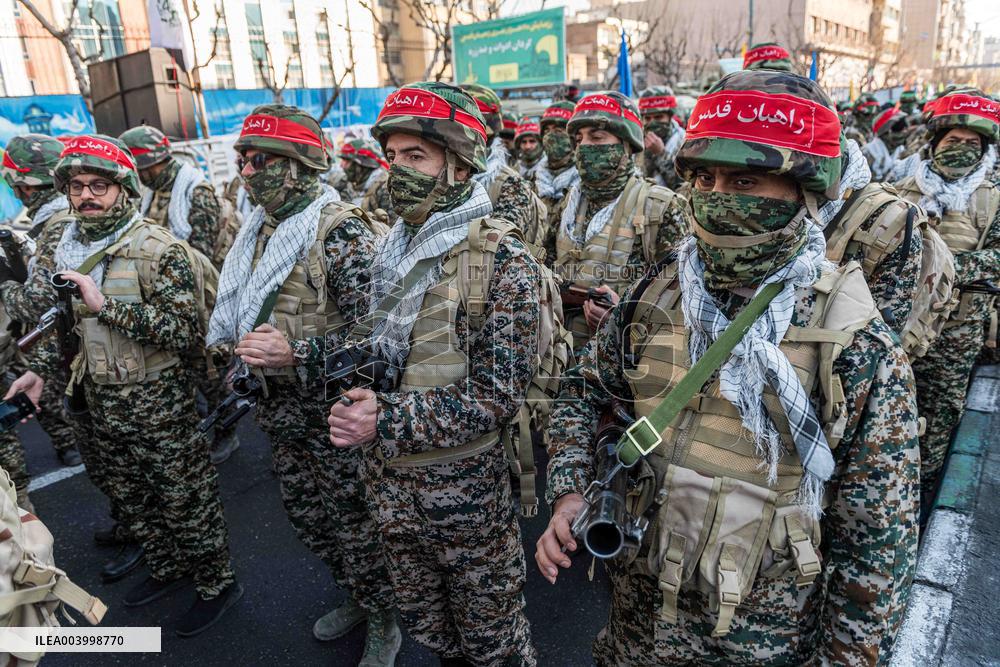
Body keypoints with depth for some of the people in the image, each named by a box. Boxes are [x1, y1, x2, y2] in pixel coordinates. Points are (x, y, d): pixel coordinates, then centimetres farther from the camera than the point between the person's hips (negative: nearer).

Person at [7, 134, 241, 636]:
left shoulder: (157, 248, -15)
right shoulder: (67, 249, 6)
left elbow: (185, 331, -22)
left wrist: (107, 305, -26)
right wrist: (40, 369, 4)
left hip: (158, 402, -7)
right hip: (101, 402, 7)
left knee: (186, 500, 5)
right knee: (130, 499, 21)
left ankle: (217, 584, 26)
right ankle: (168, 569, 43)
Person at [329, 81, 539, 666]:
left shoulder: (503, 260, -16)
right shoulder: (391, 249, 4)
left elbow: (497, 397, -20)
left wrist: (388, 421, -24)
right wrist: (353, 398, -3)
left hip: (463, 485, -6)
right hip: (388, 481, 6)